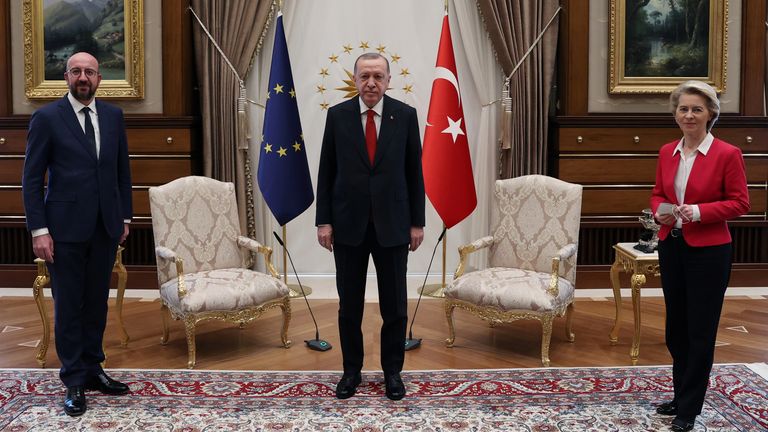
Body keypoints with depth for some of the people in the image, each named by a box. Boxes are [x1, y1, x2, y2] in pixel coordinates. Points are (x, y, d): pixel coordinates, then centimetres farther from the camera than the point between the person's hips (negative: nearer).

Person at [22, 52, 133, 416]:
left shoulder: (113, 116, 8)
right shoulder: (46, 117, -4)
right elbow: (32, 178, -5)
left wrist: (125, 217, 10)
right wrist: (39, 229, -10)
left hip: (105, 227, 4)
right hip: (66, 229, -4)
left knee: (96, 302, 12)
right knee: (68, 305, 4)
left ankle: (92, 370, 25)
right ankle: (74, 382, 15)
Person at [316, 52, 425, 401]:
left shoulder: (405, 115, 0)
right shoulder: (337, 115, 0)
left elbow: (414, 171, 2)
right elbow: (326, 172, 2)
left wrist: (417, 222, 0)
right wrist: (323, 221, -3)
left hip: (392, 224, 0)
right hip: (348, 224, 0)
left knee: (395, 304, 7)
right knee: (349, 303, 9)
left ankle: (392, 371, 23)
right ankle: (352, 370, 25)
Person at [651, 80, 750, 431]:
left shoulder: (727, 154, -11)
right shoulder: (667, 152, 5)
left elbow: (740, 202, -8)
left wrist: (698, 211, -21)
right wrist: (660, 212, -8)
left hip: (708, 251, -5)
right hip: (671, 247, 6)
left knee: (700, 330, 4)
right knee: (676, 326, 15)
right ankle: (681, 395, 33)